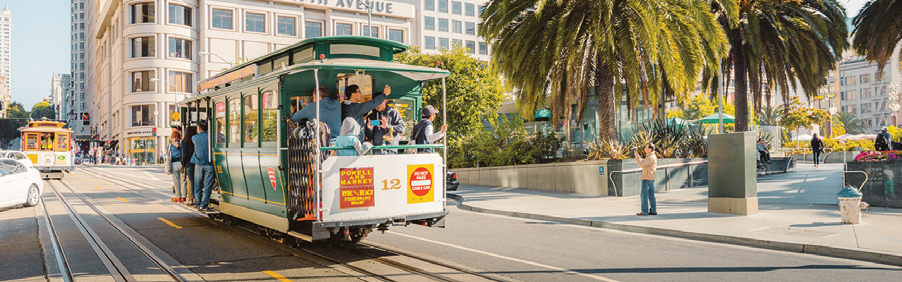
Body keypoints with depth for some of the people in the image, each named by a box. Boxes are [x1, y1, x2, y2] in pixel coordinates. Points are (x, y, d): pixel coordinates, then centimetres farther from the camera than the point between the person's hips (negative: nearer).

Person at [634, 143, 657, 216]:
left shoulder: (651, 158, -16)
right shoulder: (650, 156, 17)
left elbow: (642, 164, -20)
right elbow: (643, 163, 21)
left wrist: (637, 156, -12)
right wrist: (638, 156, 14)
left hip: (647, 179, -10)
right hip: (651, 179, 10)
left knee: (644, 195, -7)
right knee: (651, 195, 10)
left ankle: (645, 211, -7)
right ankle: (653, 211, 12)